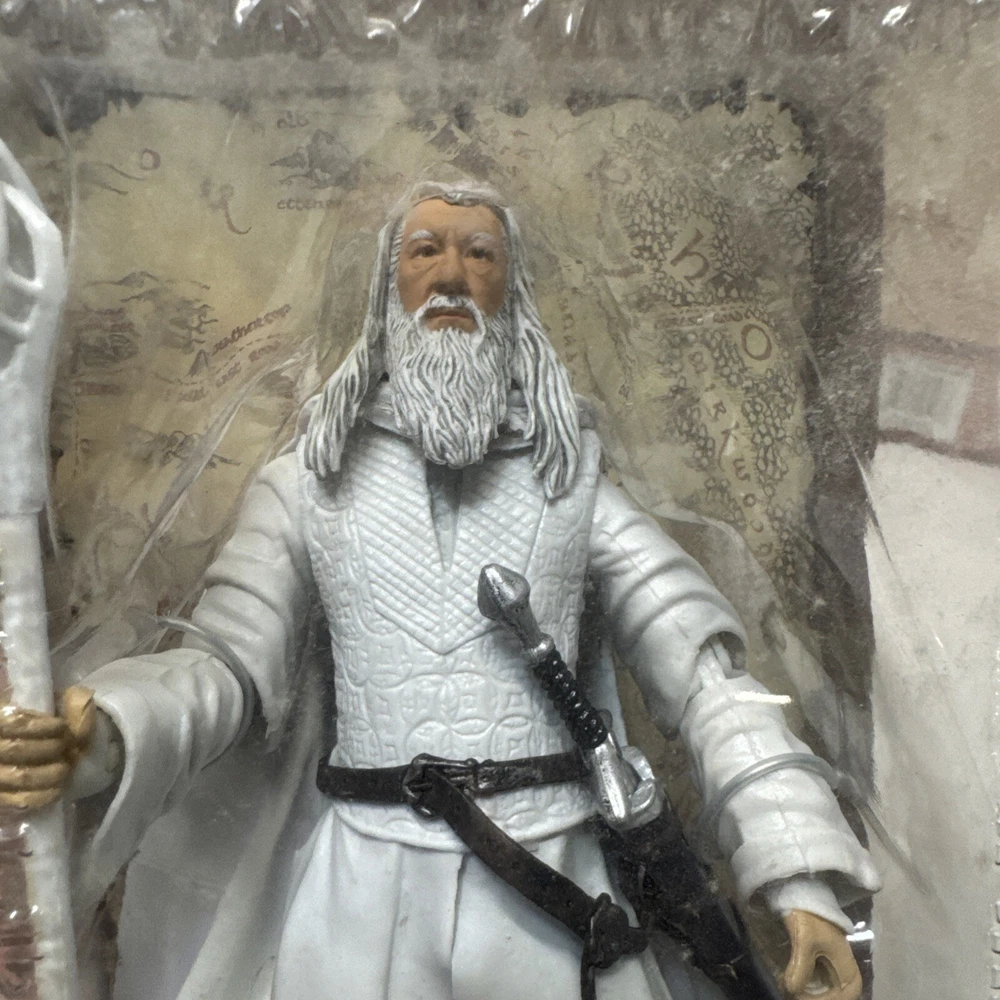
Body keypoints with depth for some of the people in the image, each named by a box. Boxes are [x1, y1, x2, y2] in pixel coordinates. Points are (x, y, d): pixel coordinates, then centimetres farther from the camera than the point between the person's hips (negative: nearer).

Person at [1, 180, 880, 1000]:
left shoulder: (572, 473, 1)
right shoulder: (311, 479, 3)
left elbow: (703, 670, -2)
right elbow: (227, 667, -1)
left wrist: (803, 877, -9)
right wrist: (95, 736, -21)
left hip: (556, 887, 1)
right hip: (366, 886, 0)